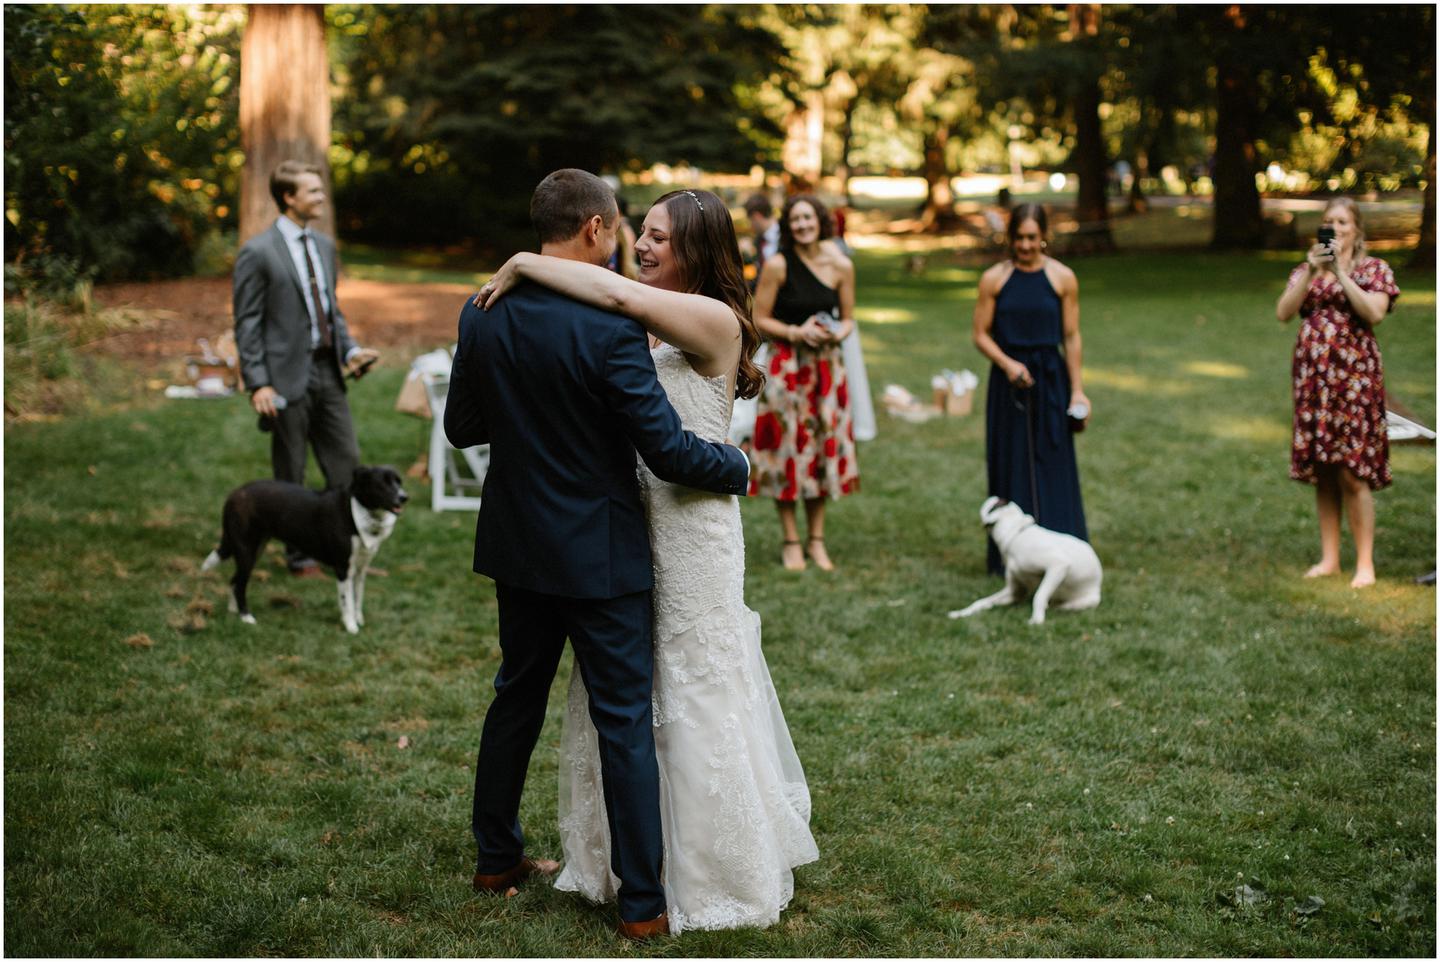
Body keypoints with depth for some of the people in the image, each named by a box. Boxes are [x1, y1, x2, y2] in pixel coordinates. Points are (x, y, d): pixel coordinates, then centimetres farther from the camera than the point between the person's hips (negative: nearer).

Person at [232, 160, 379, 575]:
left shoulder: (324, 245, 12)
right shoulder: (258, 252, -10)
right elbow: (247, 324, -10)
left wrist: (350, 350, 3)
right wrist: (258, 384, -15)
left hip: (327, 371, 6)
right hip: (288, 376, -6)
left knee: (347, 463, 7)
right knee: (290, 474, 6)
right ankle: (298, 553, 18)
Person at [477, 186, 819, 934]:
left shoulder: (714, 322, -15)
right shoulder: (652, 328, 10)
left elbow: (617, 293, -30)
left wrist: (525, 264, -20)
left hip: (691, 525, -8)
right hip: (632, 519, 8)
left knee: (694, 694, 4)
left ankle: (715, 871, 20)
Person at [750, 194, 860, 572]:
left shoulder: (841, 265, 0)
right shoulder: (777, 265, -8)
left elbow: (848, 318, 10)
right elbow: (759, 319, -5)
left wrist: (837, 332, -11)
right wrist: (796, 332, -18)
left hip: (827, 366, 3)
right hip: (787, 366, -3)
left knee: (824, 447, 7)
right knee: (787, 448, 0)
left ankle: (816, 540, 20)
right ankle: (790, 541, 13)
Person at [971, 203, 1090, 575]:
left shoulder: (1063, 278, -1)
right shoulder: (994, 279, -1)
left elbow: (1071, 337, 1)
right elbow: (981, 335, 0)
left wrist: (1077, 390, -1)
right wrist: (1007, 363, -17)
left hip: (1050, 379, 0)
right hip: (1007, 382, 0)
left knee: (1053, 465, 0)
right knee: (1011, 464, 4)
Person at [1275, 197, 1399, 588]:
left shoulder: (1374, 269, 4)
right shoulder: (1306, 269, 14)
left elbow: (1374, 312, -14)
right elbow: (1283, 312, -1)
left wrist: (1340, 272, -15)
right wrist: (1310, 273, -11)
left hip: (1354, 375, -4)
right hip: (1312, 375, 4)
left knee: (1352, 473, -8)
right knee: (1321, 472, 6)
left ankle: (1365, 564, -3)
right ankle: (1329, 558, 14)